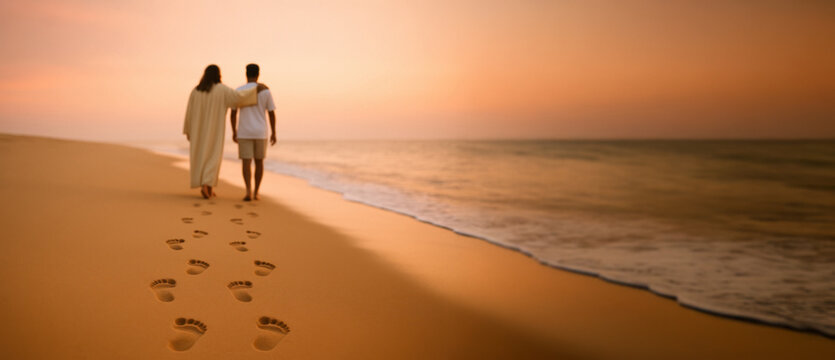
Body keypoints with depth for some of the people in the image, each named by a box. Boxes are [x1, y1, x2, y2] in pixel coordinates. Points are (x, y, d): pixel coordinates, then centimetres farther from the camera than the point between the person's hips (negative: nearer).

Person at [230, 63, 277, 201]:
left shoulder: (238, 91, -3)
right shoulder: (266, 91, -3)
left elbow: (233, 114, 0)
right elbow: (272, 113, -1)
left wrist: (234, 132, 12)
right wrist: (273, 133, 7)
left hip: (244, 133, -1)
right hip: (260, 132, 1)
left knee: (246, 162, 1)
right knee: (259, 161, 13)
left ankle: (248, 191, -15)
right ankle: (256, 192, 15)